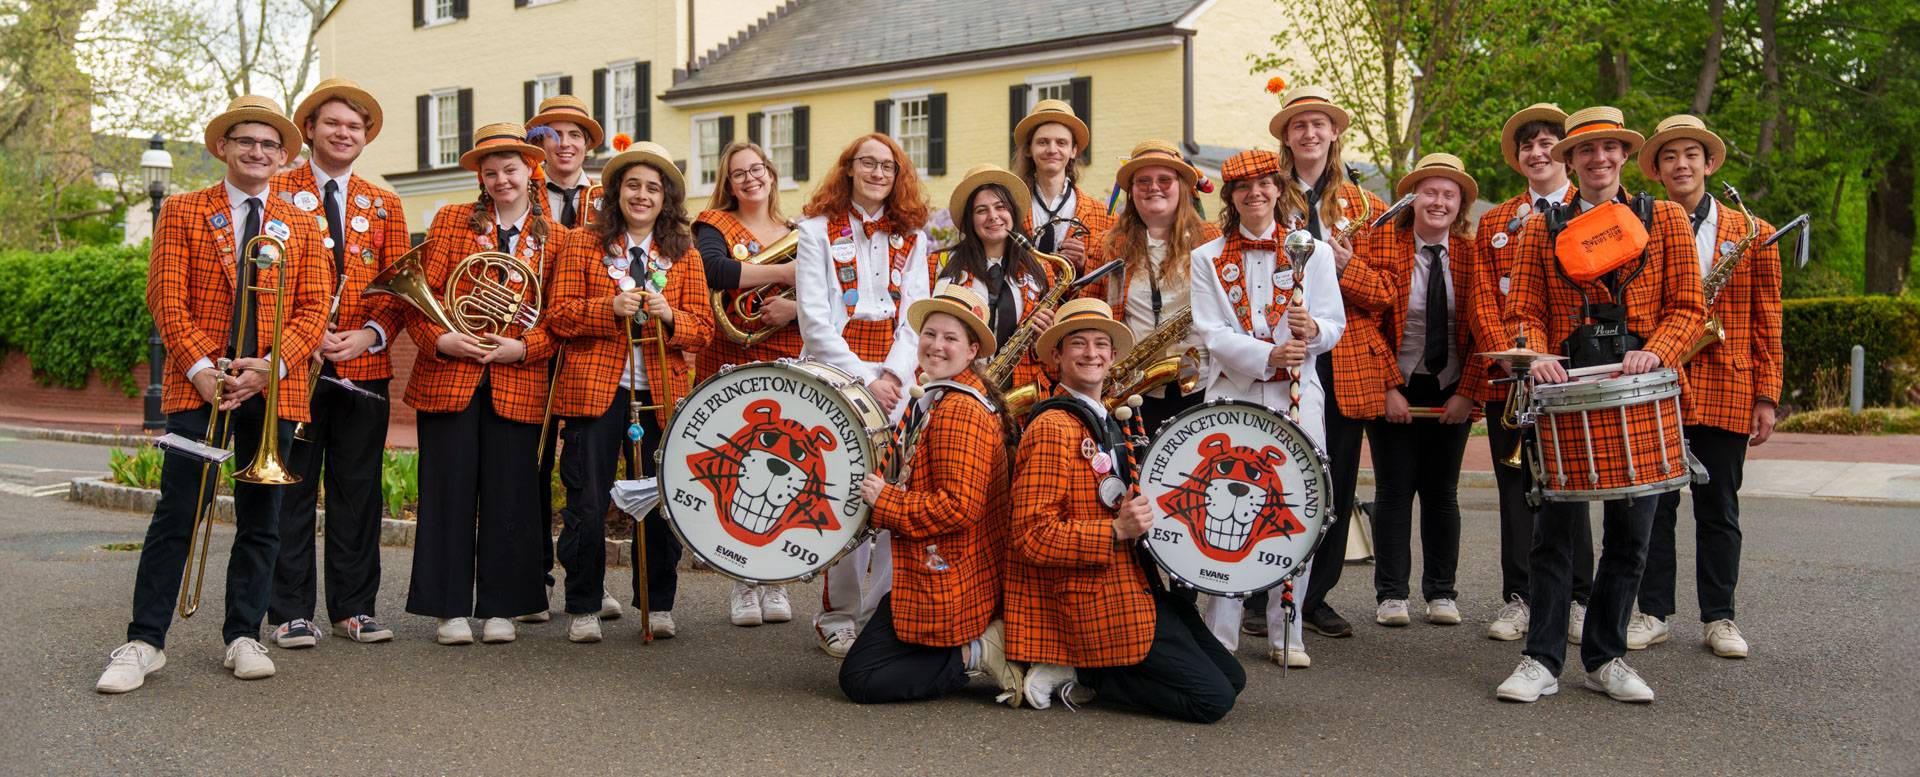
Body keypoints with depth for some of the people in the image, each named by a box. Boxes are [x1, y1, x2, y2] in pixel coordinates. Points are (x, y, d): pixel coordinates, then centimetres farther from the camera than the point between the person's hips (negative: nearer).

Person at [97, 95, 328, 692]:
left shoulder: (300, 225, 13)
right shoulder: (182, 212, 8)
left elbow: (313, 309, 5)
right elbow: (166, 298, 0)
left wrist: (271, 366, -10)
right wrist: (201, 369, -12)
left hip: (275, 389, 2)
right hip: (200, 383, -2)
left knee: (260, 521, 6)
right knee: (177, 514, -5)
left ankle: (243, 637, 16)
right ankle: (145, 642, 4)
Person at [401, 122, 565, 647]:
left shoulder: (555, 238, 8)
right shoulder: (452, 221, 7)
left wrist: (522, 348, -11)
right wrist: (440, 339, -13)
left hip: (518, 383, 1)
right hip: (449, 378, 0)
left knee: (510, 496, 3)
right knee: (450, 491, 1)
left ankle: (500, 607, 13)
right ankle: (450, 608, 9)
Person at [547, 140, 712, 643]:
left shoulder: (683, 253, 12)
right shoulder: (584, 243, 6)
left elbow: (703, 328, 7)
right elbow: (559, 317, -1)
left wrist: (671, 317, -13)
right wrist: (611, 308, -16)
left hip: (660, 394, 2)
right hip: (595, 390, -2)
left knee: (661, 505, 4)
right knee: (587, 507, 0)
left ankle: (658, 605, 19)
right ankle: (583, 608, 15)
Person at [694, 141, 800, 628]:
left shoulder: (797, 235, 16)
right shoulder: (716, 224, 5)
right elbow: (710, 269, -18)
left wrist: (794, 307, -16)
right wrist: (782, 272, -17)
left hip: (788, 369, 3)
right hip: (730, 365, -3)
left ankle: (774, 580, 12)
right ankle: (742, 584, 6)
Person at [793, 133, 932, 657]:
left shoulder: (910, 238, 15)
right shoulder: (819, 230, 5)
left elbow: (916, 315, 8)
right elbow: (814, 319, -3)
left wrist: (893, 373, -8)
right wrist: (864, 379, -10)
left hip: (896, 377, 3)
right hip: (835, 373, -3)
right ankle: (839, 617, 4)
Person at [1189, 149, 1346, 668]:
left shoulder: (1313, 250, 11)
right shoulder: (1207, 259, 9)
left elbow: (1334, 325, 5)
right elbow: (1212, 333, -3)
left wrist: (1312, 329, -19)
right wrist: (1269, 355, -18)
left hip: (1296, 396, 1)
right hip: (1231, 396, 0)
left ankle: (1287, 634, 9)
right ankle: (1220, 634, 4)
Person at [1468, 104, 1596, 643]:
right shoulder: (1493, 223, 14)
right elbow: (1481, 301, 8)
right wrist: (1508, 355, -8)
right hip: (1506, 376, 3)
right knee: (1515, 487, 5)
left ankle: (1576, 601, 11)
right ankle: (1519, 600, 11)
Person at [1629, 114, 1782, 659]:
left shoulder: (1752, 234, 6)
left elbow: (1766, 323, 5)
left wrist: (1766, 397, 0)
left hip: (1725, 393, 0)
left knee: (1719, 508, 8)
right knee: (1653, 504, 4)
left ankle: (1719, 618, 17)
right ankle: (1653, 613, 15)